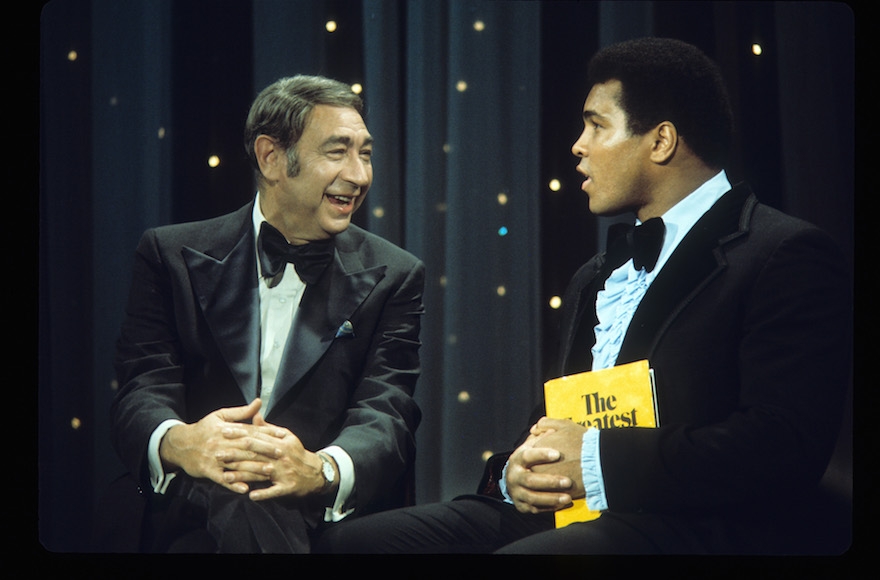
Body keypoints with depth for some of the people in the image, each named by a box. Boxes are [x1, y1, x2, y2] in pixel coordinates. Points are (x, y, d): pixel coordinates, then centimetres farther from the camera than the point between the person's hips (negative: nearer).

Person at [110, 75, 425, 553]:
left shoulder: (393, 277, 12)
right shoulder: (172, 256, 12)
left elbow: (384, 415, -1)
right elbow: (143, 390, 1)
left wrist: (320, 469, -27)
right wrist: (178, 443, -27)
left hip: (334, 516, 0)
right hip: (197, 510, 0)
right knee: (239, 504, -37)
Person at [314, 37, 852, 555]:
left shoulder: (788, 257, -4)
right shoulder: (596, 278, 25)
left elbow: (786, 445, -16)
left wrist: (598, 461, -16)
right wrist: (513, 472, 2)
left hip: (694, 526, -8)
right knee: (343, 542, -8)